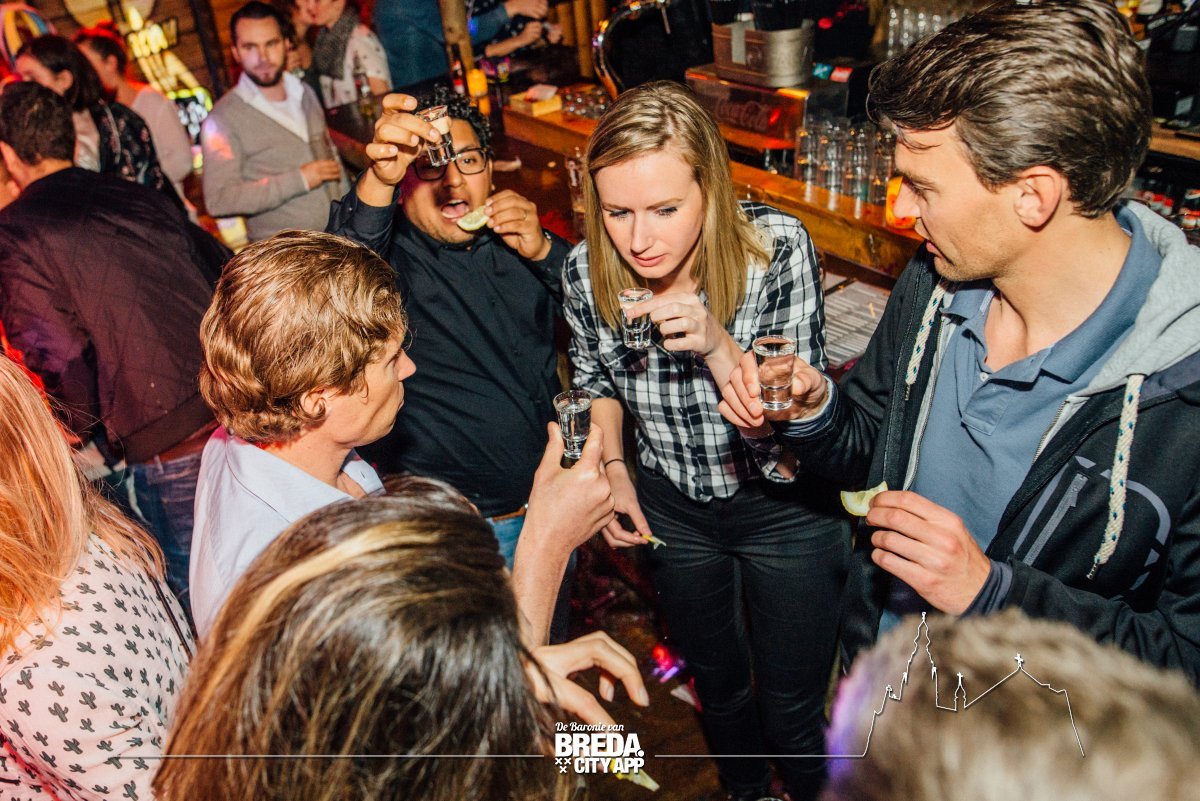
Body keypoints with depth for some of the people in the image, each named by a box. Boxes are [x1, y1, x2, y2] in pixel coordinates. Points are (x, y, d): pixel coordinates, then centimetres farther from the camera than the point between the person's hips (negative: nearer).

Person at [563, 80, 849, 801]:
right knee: (716, 680, 28)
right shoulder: (588, 271, -18)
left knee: (791, 710, 14)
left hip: (784, 507, -3)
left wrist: (716, 345, -40)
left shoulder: (779, 249, -28)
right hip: (673, 507, 3)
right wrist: (613, 469, -6)